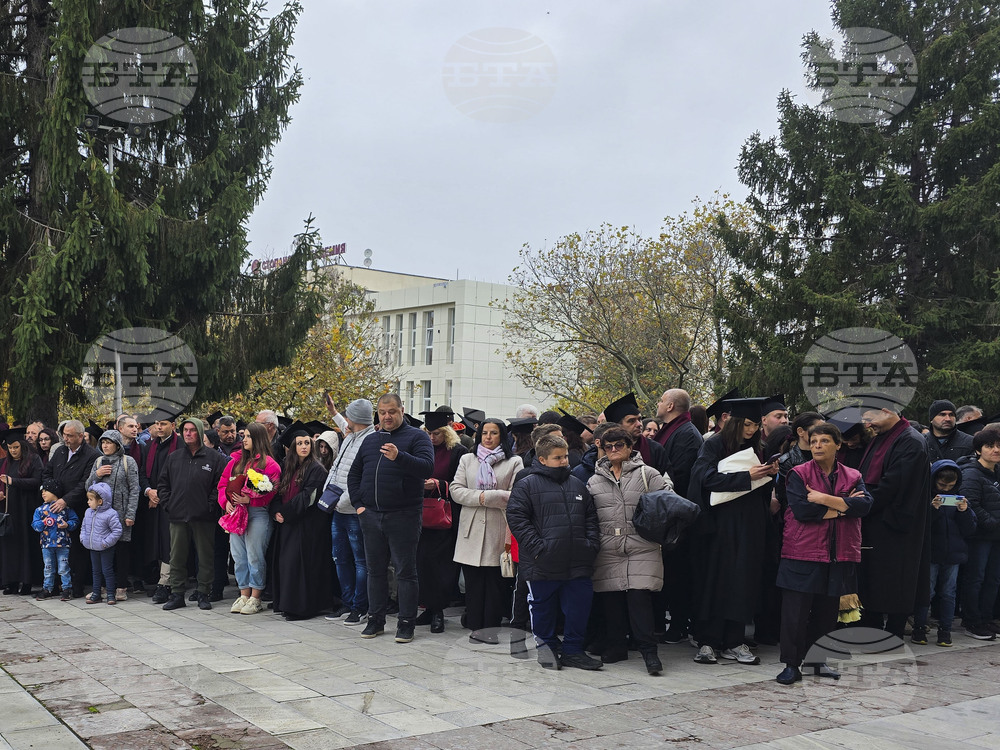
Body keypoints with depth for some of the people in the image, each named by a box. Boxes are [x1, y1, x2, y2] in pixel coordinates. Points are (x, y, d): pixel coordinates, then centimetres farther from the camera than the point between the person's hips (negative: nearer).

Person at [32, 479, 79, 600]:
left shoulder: (66, 508, -1)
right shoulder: (40, 509, 7)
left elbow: (75, 520, 3)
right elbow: (35, 525, 3)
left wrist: (67, 525, -15)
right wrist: (43, 523, -15)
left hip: (63, 544, -3)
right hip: (46, 544, 3)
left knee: (63, 568, 1)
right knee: (48, 568, 13)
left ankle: (67, 589, 9)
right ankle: (47, 589, 23)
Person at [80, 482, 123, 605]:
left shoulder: (110, 514, -18)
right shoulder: (88, 512, 4)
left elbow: (117, 531, -18)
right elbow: (83, 526, 18)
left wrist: (106, 542, -19)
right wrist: (83, 538, 4)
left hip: (106, 549, -7)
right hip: (93, 548, 7)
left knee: (107, 571, -1)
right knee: (96, 571, 15)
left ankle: (111, 595, 8)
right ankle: (96, 594, 22)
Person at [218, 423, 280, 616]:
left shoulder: (268, 463, -5)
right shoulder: (236, 461, 14)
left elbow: (271, 492, -10)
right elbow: (223, 483, 15)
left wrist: (249, 500, -19)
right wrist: (226, 502, -1)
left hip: (257, 513, -6)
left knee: (255, 556, -4)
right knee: (239, 556, 8)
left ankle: (255, 598, 6)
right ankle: (244, 595, 17)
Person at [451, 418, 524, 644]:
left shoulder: (514, 462, 7)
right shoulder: (467, 460, 16)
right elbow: (456, 489, 5)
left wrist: (486, 496, -11)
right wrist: (479, 498, -10)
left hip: (498, 531, -2)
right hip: (472, 531, 2)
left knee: (496, 581, -3)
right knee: (473, 581, 2)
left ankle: (491, 629, 5)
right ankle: (475, 627, 10)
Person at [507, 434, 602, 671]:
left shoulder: (577, 485, 14)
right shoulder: (527, 485, -3)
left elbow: (591, 518, 19)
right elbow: (516, 518, -9)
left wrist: (591, 544, 5)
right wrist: (537, 547, -15)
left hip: (578, 563, 4)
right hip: (542, 564, -4)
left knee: (579, 605, 6)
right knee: (543, 607, 8)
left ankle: (572, 650, 21)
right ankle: (546, 645, 26)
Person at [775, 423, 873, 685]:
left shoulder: (853, 477, 10)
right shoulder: (798, 474, 0)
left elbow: (865, 504, -8)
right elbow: (800, 509, -15)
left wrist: (825, 499, -16)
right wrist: (842, 506, -8)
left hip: (838, 555, 3)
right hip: (802, 553, -3)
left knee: (827, 611, 10)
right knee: (796, 611, -4)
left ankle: (819, 660, 24)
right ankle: (792, 665, 4)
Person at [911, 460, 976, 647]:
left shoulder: (959, 497, 7)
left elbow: (970, 530, 5)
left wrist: (964, 512, -11)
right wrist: (932, 509, -23)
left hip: (953, 554, 3)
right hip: (930, 552, -3)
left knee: (948, 593, 9)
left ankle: (945, 631, 17)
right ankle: (919, 629, 8)